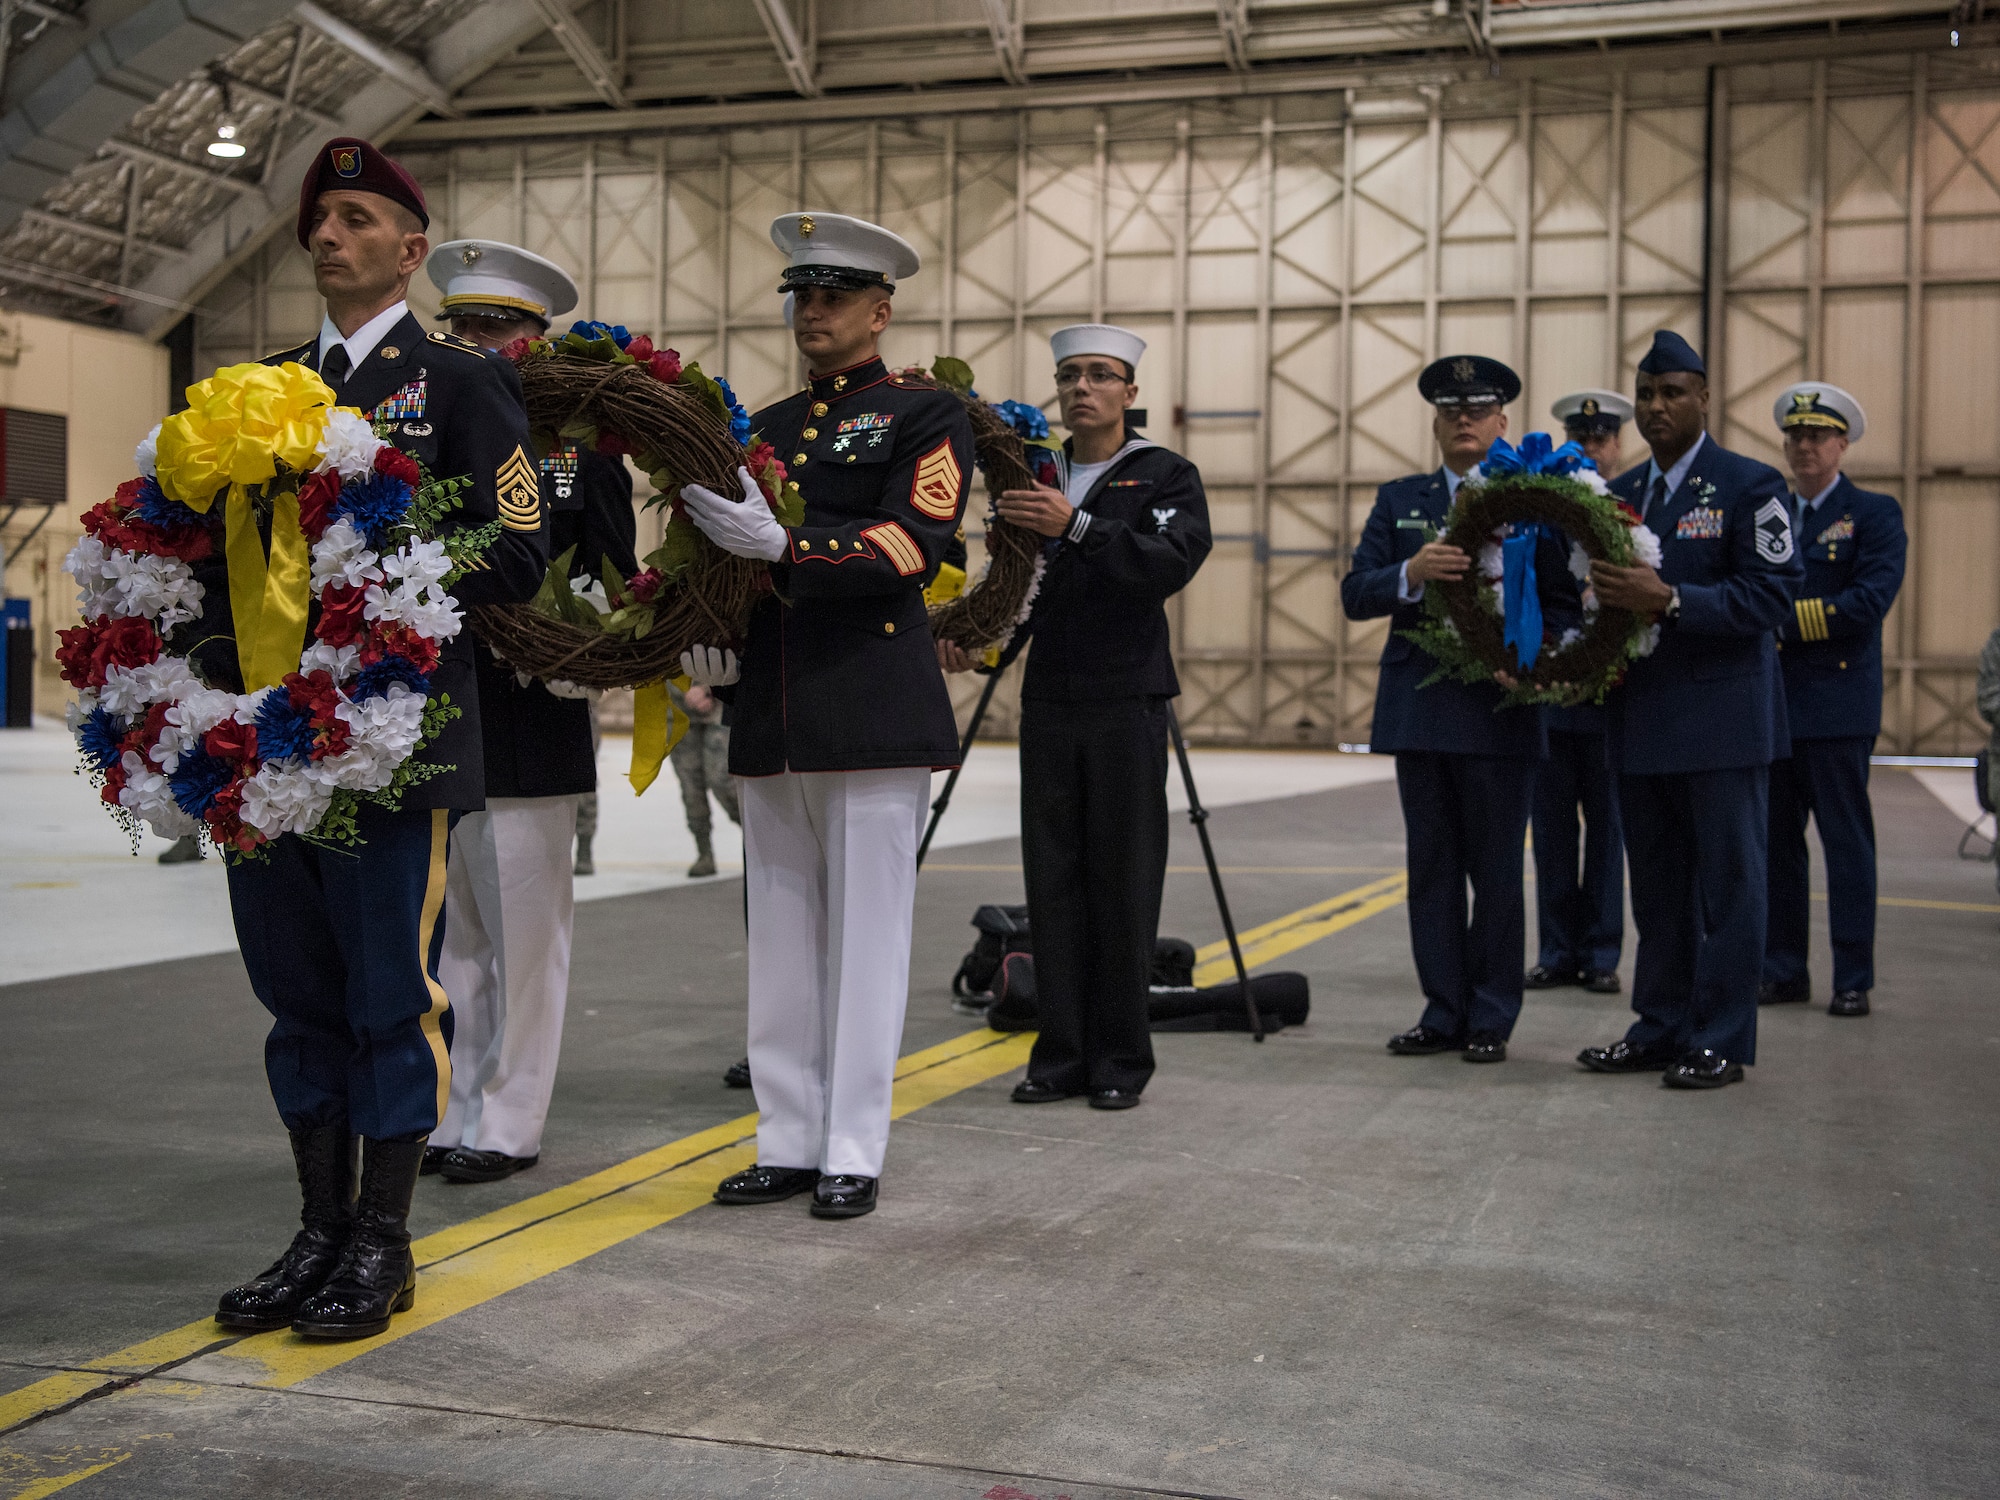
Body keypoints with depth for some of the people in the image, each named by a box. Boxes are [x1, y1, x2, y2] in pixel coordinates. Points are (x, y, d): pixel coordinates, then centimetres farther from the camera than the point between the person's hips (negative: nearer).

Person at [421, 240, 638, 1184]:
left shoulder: (580, 446, 2)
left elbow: (615, 588, -1)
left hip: (527, 735, -4)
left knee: (522, 934, 2)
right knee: (446, 932, 11)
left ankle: (509, 1125, 12)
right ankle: (449, 1116, 21)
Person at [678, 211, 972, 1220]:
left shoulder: (925, 414, 2)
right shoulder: (763, 430, 20)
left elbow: (912, 548, -12)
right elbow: (731, 550, 26)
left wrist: (782, 547, -23)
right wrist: (703, 628, 5)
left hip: (875, 712, -6)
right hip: (770, 715, 6)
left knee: (866, 938, -2)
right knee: (780, 940, 9)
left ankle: (853, 1155, 6)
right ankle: (788, 1144, 18)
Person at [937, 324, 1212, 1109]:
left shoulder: (1167, 476, 1)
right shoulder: (1031, 478, 13)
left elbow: (1172, 564, -17)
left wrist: (1078, 527, -27)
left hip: (1128, 705, -4)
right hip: (1049, 704, 4)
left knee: (1123, 883, -1)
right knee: (1053, 881, 5)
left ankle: (1121, 1060, 9)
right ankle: (1061, 1054, 12)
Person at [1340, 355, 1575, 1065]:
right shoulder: (1399, 500, 11)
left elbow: (1561, 603, 0)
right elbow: (1355, 593, 2)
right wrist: (1412, 573, -17)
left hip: (1499, 713, -3)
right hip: (1420, 709, 3)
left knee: (1496, 872, 2)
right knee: (1431, 869, 8)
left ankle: (1491, 1019, 11)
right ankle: (1443, 1012, 16)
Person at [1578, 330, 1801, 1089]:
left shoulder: (1750, 485, -5)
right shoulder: (1618, 493, 14)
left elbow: (1771, 595, -14)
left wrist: (1669, 599, -24)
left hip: (1722, 720, -6)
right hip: (1641, 720, 6)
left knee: (1726, 881, 0)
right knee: (1656, 884, 13)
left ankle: (1720, 1040, 7)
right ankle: (1659, 1030, 22)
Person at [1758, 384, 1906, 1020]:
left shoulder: (1875, 514, -1)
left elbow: (1870, 600, -14)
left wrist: (1786, 620, -15)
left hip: (1837, 703, -5)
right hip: (1771, 701, 5)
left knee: (1846, 843, -1)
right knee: (1777, 840, 8)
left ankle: (1853, 980, 5)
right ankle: (1783, 972, 16)